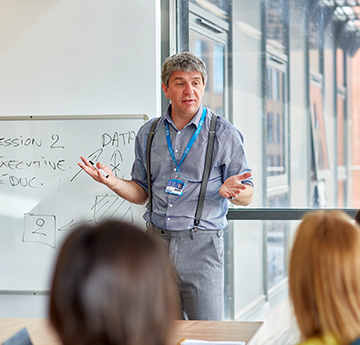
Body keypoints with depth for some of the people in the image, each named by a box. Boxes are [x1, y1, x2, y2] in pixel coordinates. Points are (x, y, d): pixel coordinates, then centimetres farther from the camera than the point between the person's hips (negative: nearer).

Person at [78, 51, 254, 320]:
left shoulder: (224, 134, -1)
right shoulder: (148, 134, 11)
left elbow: (247, 196, 1)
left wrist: (232, 190, -22)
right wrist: (112, 181, -2)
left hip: (201, 245, -3)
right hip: (157, 241, 4)